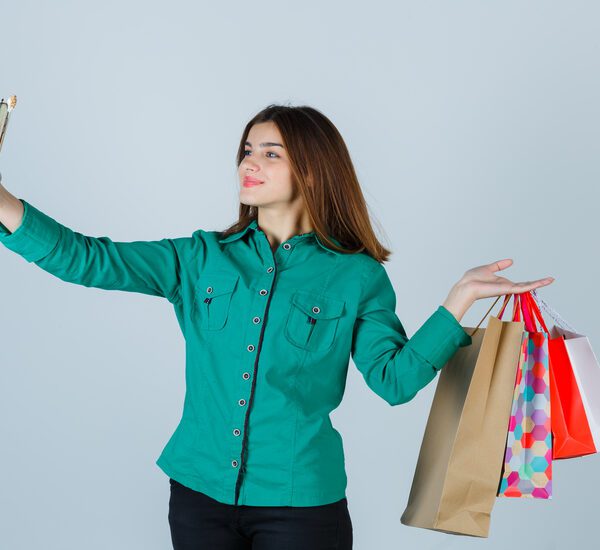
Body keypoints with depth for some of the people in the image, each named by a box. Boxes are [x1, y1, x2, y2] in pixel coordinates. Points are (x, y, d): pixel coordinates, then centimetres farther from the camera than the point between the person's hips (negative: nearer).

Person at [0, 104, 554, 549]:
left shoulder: (355, 277, -2)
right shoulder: (203, 258, 3)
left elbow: (394, 378, -6)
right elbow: (89, 260, -3)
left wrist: (459, 299, -15)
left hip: (299, 501, -2)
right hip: (200, 493, 3)